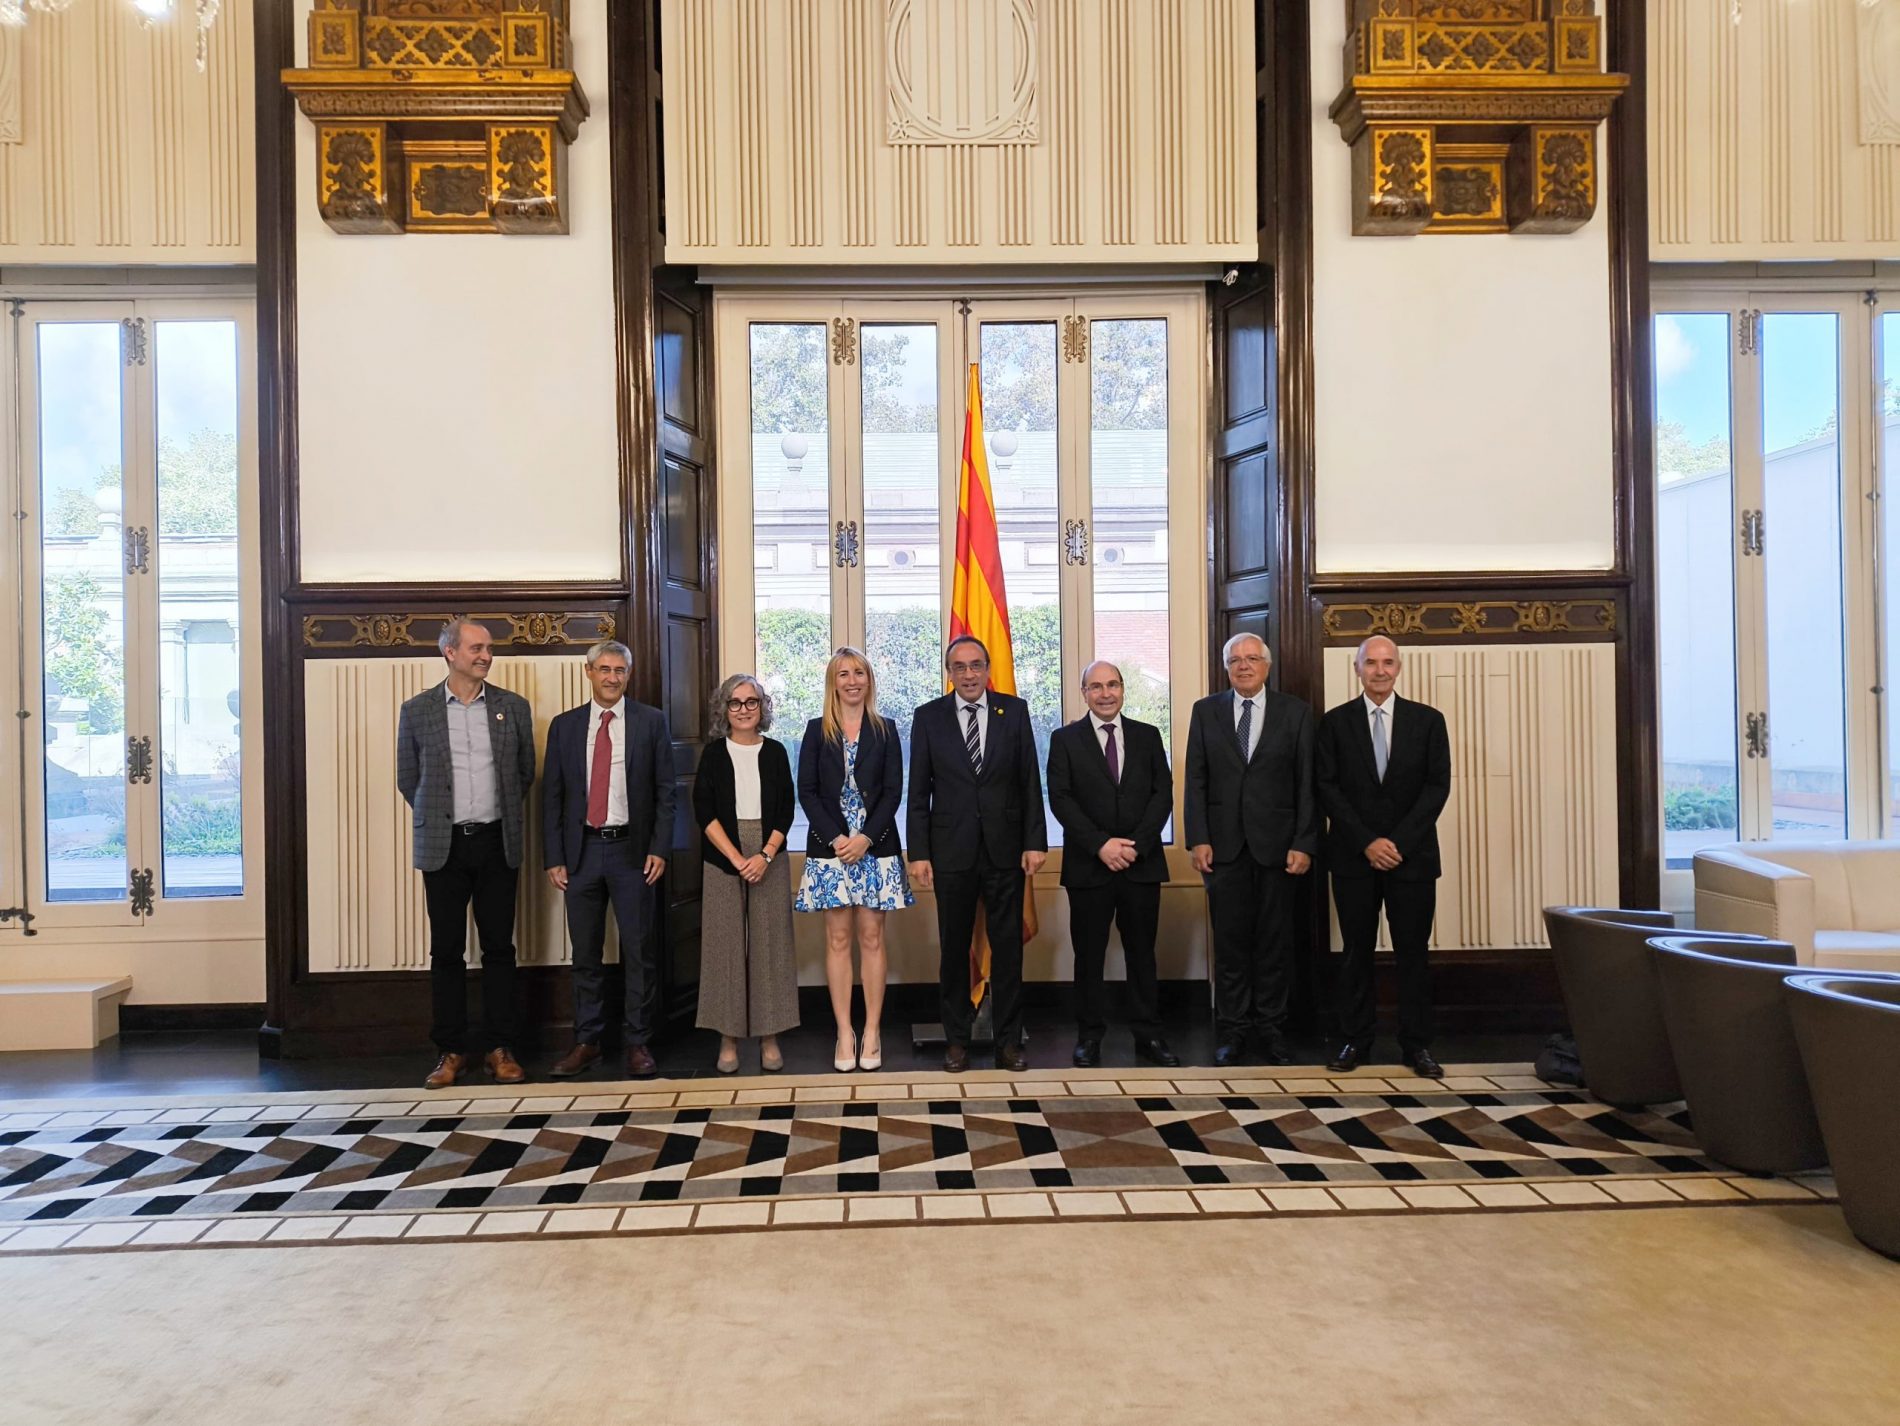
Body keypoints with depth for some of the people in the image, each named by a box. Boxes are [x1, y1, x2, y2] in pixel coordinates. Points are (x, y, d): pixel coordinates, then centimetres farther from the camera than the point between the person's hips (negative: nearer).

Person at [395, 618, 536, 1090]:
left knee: (499, 948, 5)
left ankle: (501, 1049, 13)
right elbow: (407, 779, 10)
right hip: (444, 846, 0)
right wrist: (438, 819, 10)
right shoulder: (417, 710, 2)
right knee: (446, 950, 5)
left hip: (497, 843, 1)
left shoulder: (513, 707, 4)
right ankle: (451, 1051, 15)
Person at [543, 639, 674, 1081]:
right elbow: (552, 796, 7)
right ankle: (587, 1041, 21)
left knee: (636, 951, 3)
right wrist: (554, 857, 1)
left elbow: (665, 790, 1)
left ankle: (639, 1043, 12)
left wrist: (659, 849, -7)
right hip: (581, 850, 2)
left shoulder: (651, 722, 2)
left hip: (632, 850, -2)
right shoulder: (564, 726, 7)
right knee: (585, 953, 10)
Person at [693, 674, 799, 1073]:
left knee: (769, 943, 1)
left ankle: (769, 1037, 9)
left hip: (769, 858, 1)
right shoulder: (714, 753, 5)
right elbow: (703, 811, -2)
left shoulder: (775, 752, 8)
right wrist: (736, 858, -10)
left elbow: (787, 809, 4)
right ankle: (729, 1039, 8)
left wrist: (766, 855, -10)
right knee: (725, 943, 0)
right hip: (724, 858, 0)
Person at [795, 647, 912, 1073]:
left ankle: (871, 1032, 9)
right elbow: (806, 791, 1)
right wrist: (836, 837, -11)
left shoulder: (885, 731, 6)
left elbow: (893, 791, 1)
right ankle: (844, 1033, 8)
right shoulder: (817, 731, 6)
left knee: (872, 938, 3)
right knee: (838, 939, 2)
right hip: (830, 846, 0)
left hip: (875, 846, 0)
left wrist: (866, 837, -12)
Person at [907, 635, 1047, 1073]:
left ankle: (1009, 1041, 18)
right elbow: (919, 792, 1)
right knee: (954, 949, 9)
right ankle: (956, 1040, 22)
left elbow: (1030, 782, 3)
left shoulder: (1015, 711, 3)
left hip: (1005, 849, 0)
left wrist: (1035, 842, -3)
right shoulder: (928, 717, 2)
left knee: (1007, 948, 6)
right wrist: (918, 852, -4)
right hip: (951, 851, 0)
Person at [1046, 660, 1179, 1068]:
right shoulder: (1065, 739, 4)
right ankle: (1089, 1036, 15)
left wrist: (1137, 844, -9)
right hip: (1088, 865, -1)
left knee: (1142, 952, 8)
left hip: (1142, 863, 2)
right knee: (1089, 954, 5)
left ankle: (1148, 1035, 16)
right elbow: (1060, 799, -4)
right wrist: (1100, 844, -14)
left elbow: (1163, 794, 3)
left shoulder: (1148, 736, 9)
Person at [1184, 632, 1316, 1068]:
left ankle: (1271, 1028, 18)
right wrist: (1198, 839, -4)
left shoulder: (1295, 713, 4)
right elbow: (1196, 780, 4)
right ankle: (1232, 1031, 14)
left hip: (1277, 844, 0)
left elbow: (1306, 783, 1)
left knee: (1275, 942, 6)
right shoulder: (1206, 711, 7)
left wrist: (1304, 843, -6)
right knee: (1230, 941, 5)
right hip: (1225, 844, 0)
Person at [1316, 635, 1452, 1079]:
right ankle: (1355, 1040, 14)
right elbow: (1328, 789, -1)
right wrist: (1367, 842, -10)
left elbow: (1437, 786, -1)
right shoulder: (1335, 722, 4)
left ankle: (1417, 1044, 13)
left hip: (1412, 855, 0)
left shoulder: (1428, 720, 5)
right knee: (1356, 951, 6)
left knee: (1413, 951, 4)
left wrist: (1399, 842, -11)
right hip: (1353, 856, 0)